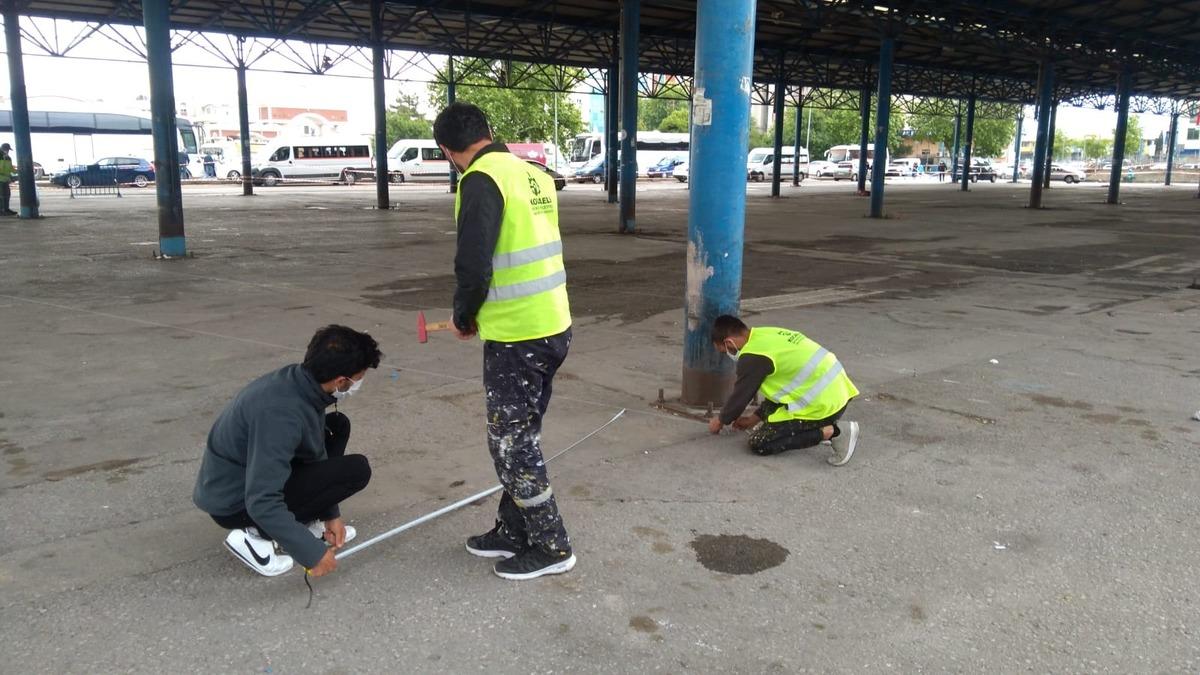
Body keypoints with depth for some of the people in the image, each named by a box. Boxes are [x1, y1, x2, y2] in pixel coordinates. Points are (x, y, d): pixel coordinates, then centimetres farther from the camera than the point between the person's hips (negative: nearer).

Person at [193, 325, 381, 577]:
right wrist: (312, 552, -28)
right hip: (235, 503, -9)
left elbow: (314, 452, 8)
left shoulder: (298, 380, -7)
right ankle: (256, 536, -9)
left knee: (337, 425, 9)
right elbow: (261, 502, -34)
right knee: (356, 470, -16)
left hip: (250, 474, 9)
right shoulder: (281, 413, -34)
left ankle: (305, 522, 10)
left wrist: (330, 514, 8)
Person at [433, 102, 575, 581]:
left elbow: (473, 266, -21)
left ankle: (551, 547, 17)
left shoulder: (482, 181, -15)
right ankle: (512, 531, 33)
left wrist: (463, 317, -1)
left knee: (512, 443, 5)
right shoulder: (533, 174, 12)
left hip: (516, 337, -9)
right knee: (520, 435, 20)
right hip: (554, 326, 9)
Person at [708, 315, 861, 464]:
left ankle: (830, 432, -9)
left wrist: (721, 421, 19)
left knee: (758, 443, -3)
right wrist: (755, 418, 31)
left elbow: (740, 396, -1)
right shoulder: (768, 336, 14)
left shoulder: (752, 357, -13)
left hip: (824, 405, -10)